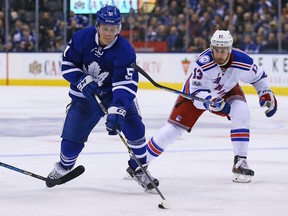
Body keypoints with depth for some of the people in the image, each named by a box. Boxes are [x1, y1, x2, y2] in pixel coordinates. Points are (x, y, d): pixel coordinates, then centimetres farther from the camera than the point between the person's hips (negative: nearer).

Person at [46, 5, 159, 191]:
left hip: (116, 92, -2)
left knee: (133, 126, -20)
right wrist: (83, 81, -21)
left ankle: (139, 169, -2)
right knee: (72, 133, 0)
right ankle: (64, 166, 31)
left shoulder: (125, 50, -26)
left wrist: (116, 112, -46)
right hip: (85, 93, 2)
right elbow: (68, 63, -5)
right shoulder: (83, 37, -18)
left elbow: (126, 85, -34)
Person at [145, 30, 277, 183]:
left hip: (227, 91, 2)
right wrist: (210, 102, -50)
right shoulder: (203, 63, -37)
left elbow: (258, 76, -7)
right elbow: (195, 92, -34)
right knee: (174, 128, -7)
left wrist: (267, 95, -16)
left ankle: (240, 162, -20)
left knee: (241, 112, -28)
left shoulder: (243, 61, -29)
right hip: (197, 91, -2)